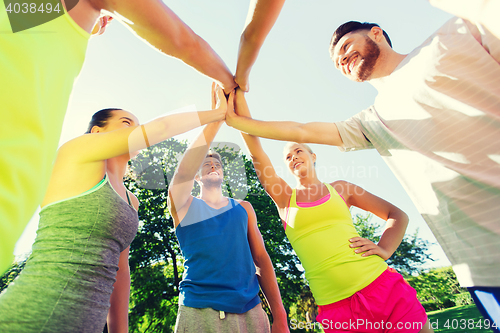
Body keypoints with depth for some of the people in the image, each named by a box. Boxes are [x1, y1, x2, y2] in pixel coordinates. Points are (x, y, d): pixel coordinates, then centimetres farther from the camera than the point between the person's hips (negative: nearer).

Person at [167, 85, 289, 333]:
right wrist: (218, 115, -22)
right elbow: (184, 169, -19)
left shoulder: (243, 208, 9)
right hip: (199, 311, -2)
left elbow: (261, 258, 6)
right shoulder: (183, 205, 2)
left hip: (250, 311, 3)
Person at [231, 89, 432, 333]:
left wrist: (384, 249, -6)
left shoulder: (339, 189, 9)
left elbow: (397, 215, 13)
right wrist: (238, 93, -5)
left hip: (383, 287, 1)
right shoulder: (284, 198, 6)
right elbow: (254, 148, -2)